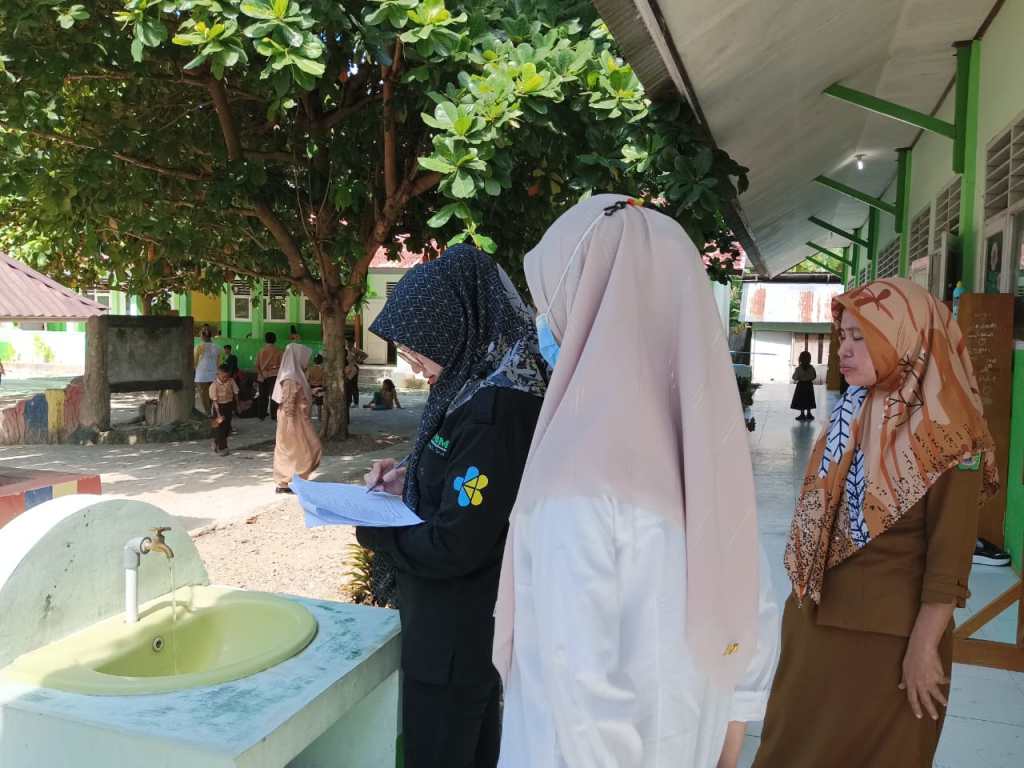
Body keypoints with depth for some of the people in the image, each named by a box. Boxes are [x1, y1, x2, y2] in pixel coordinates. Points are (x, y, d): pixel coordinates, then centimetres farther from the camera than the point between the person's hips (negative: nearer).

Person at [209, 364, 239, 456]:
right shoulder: (214, 385, -18)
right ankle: (221, 448, 8)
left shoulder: (231, 381, -6)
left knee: (227, 427, 10)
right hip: (219, 407, -4)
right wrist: (218, 414, -22)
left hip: (229, 406, 4)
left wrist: (236, 407, 9)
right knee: (219, 428, -2)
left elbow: (235, 394, 5)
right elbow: (215, 401, -18)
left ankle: (217, 443, 32)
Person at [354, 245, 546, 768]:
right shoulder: (480, 388, 2)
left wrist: (371, 532, -11)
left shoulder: (491, 412, -28)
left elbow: (453, 547, -27)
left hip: (458, 632, -9)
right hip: (471, 622, 9)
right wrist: (410, 481, 0)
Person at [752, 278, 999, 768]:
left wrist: (923, 648, -15)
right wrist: (801, 595, 12)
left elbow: (950, 556, -17)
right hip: (818, 619, 7)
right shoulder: (849, 414, 3)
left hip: (889, 634, -6)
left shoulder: (947, 433, -17)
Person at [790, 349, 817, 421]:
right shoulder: (811, 368, -8)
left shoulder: (798, 368, -17)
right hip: (809, 385, 3)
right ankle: (808, 414, 17)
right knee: (809, 400, 13)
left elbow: (795, 378, -13)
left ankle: (802, 414, 7)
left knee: (801, 401, 5)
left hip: (801, 385, -3)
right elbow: (814, 377, 1)